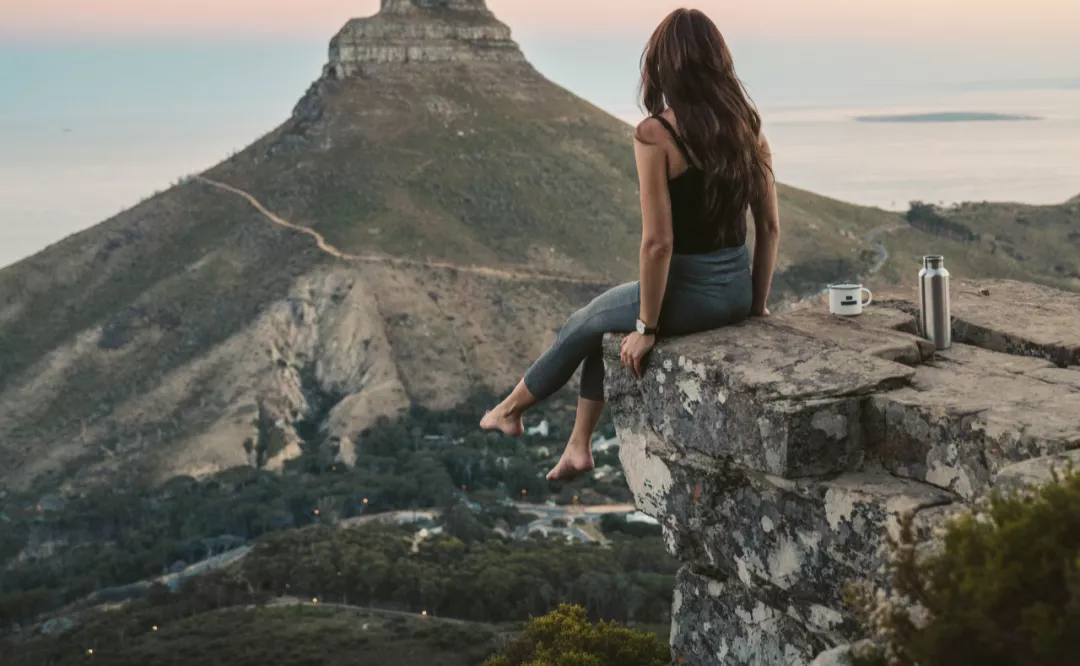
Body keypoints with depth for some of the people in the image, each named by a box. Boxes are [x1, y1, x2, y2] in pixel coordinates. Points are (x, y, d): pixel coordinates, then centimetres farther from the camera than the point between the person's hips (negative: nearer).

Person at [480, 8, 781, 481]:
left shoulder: (655, 135, -18)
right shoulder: (747, 126, 1)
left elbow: (658, 241, -20)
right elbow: (770, 227, 5)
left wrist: (647, 326, -10)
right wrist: (757, 304, 16)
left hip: (687, 291, -6)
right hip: (736, 289, 6)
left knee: (585, 323, 23)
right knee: (605, 321, 28)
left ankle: (513, 408, 45)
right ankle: (579, 447, 35)